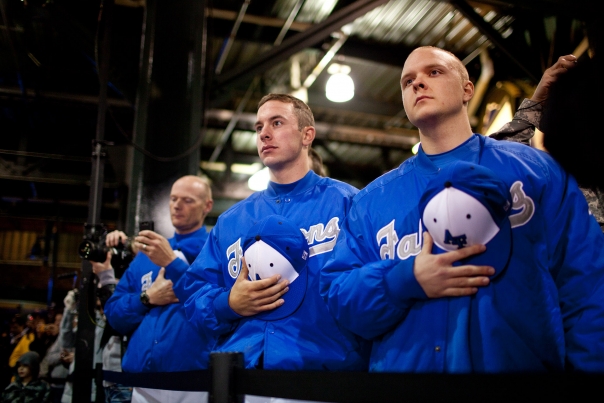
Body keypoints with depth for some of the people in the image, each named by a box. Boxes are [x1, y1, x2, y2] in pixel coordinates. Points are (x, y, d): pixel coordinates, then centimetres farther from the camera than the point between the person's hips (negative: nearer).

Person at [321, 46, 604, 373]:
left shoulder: (535, 168, 1)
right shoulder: (371, 200, 6)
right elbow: (336, 292, -1)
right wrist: (404, 281, -17)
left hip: (522, 362, -1)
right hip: (403, 364, 2)